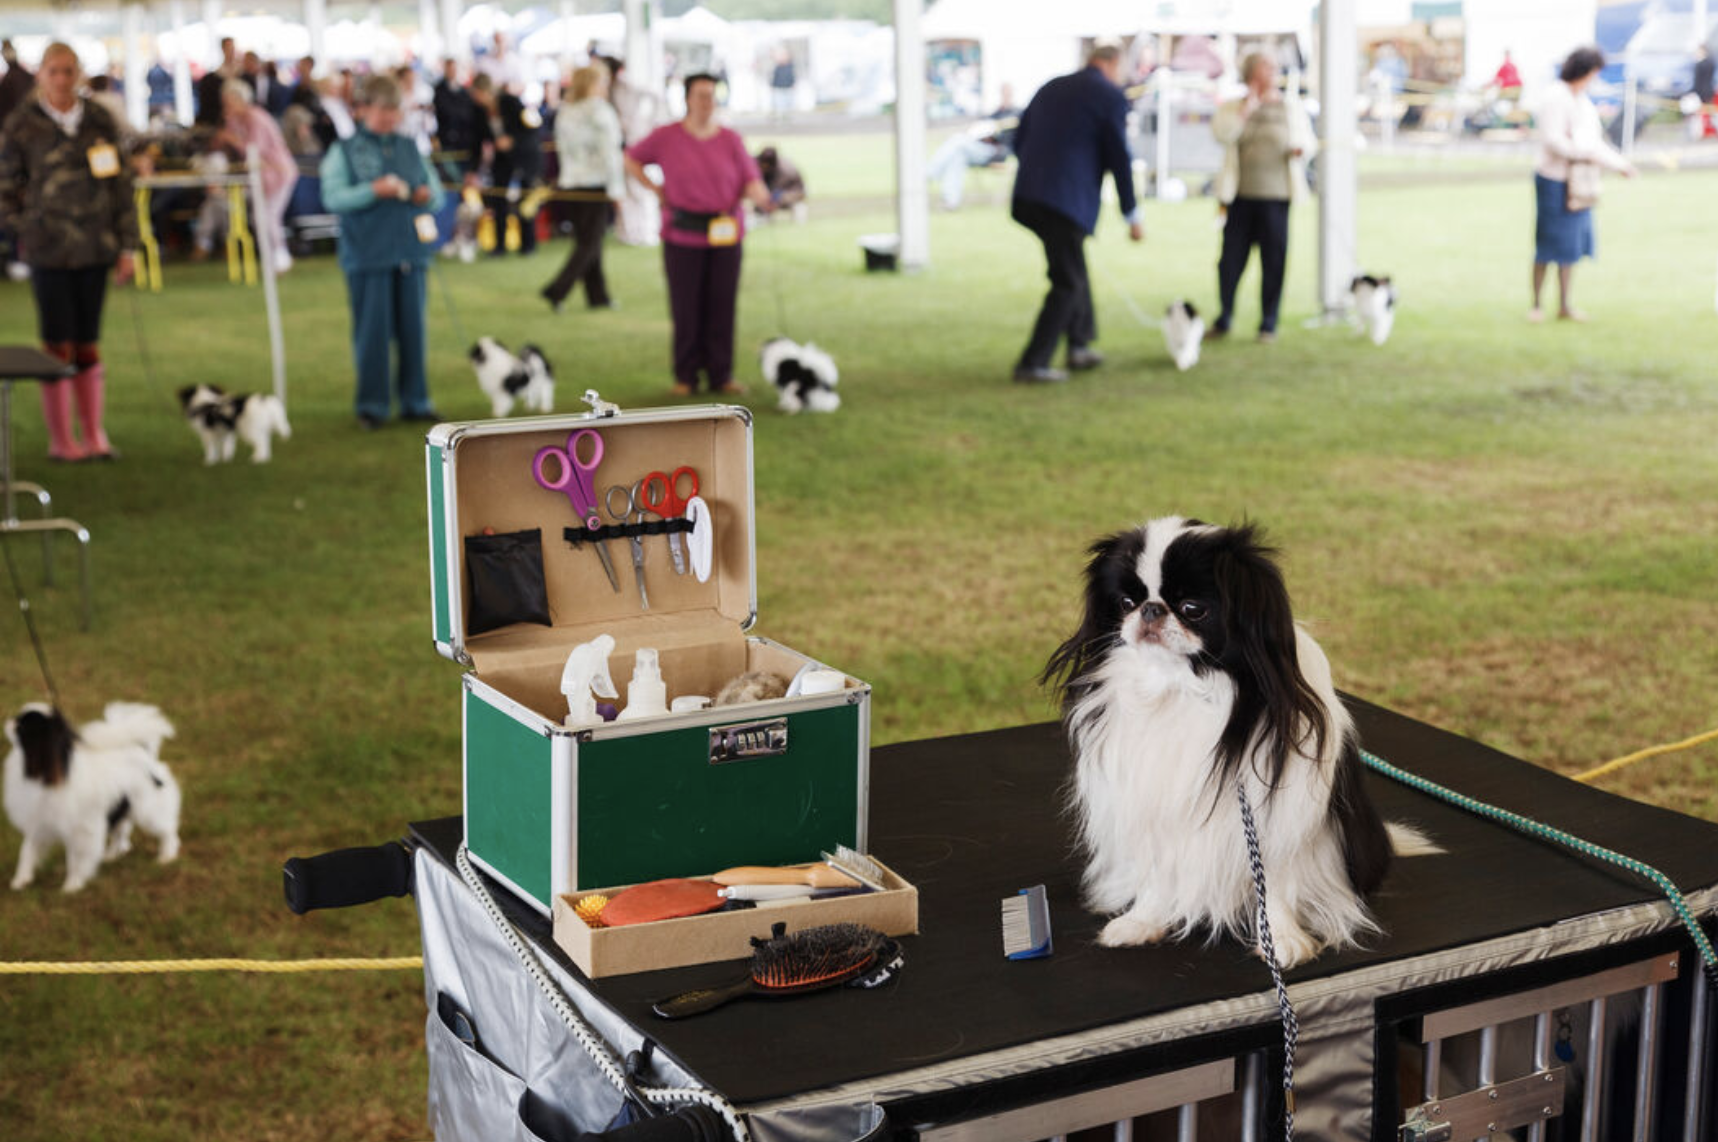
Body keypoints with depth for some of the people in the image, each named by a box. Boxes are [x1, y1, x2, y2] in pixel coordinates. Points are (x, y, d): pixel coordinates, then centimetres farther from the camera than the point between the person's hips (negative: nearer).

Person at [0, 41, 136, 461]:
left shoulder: (100, 122, 7)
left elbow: (121, 185, 9)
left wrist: (126, 246, 7)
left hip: (96, 249, 3)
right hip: (50, 253, -3)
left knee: (89, 344, 9)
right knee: (58, 344, 0)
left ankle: (94, 435, 16)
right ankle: (60, 440, 9)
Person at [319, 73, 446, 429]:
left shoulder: (410, 148, 14)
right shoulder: (345, 150, 2)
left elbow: (437, 194, 17)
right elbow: (333, 197, -7)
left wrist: (427, 196, -6)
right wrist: (374, 191, -19)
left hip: (411, 251, 4)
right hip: (368, 253, -4)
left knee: (413, 328, 5)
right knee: (372, 332, -1)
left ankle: (415, 401, 14)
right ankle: (371, 405, 8)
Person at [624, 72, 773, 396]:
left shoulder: (731, 139, 5)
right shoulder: (666, 137, 1)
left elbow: (750, 179, 4)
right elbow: (631, 159, 14)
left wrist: (758, 195, -18)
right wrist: (655, 189, 3)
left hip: (725, 233, 1)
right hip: (682, 235, -1)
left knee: (722, 306, 3)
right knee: (685, 308, 2)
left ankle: (721, 375, 14)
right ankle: (686, 376, 13)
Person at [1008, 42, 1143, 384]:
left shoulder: (1050, 88, 17)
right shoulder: (1110, 96, -1)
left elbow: (1019, 140, 18)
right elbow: (1119, 159, -2)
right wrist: (1133, 215, 5)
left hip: (1027, 197, 7)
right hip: (1067, 200, -7)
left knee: (1073, 269, 24)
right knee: (1067, 283, 2)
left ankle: (1079, 346, 30)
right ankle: (1032, 365, -2)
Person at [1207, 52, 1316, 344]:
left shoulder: (1292, 108, 11)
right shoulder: (1233, 108, 7)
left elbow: (1308, 138, 15)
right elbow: (1222, 133, -11)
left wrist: (1301, 148, -7)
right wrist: (1247, 108, -13)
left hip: (1275, 195, 0)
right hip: (1240, 195, 0)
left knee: (1274, 260, -1)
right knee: (1231, 259, 1)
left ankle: (1268, 324, 10)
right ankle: (1223, 319, 18)